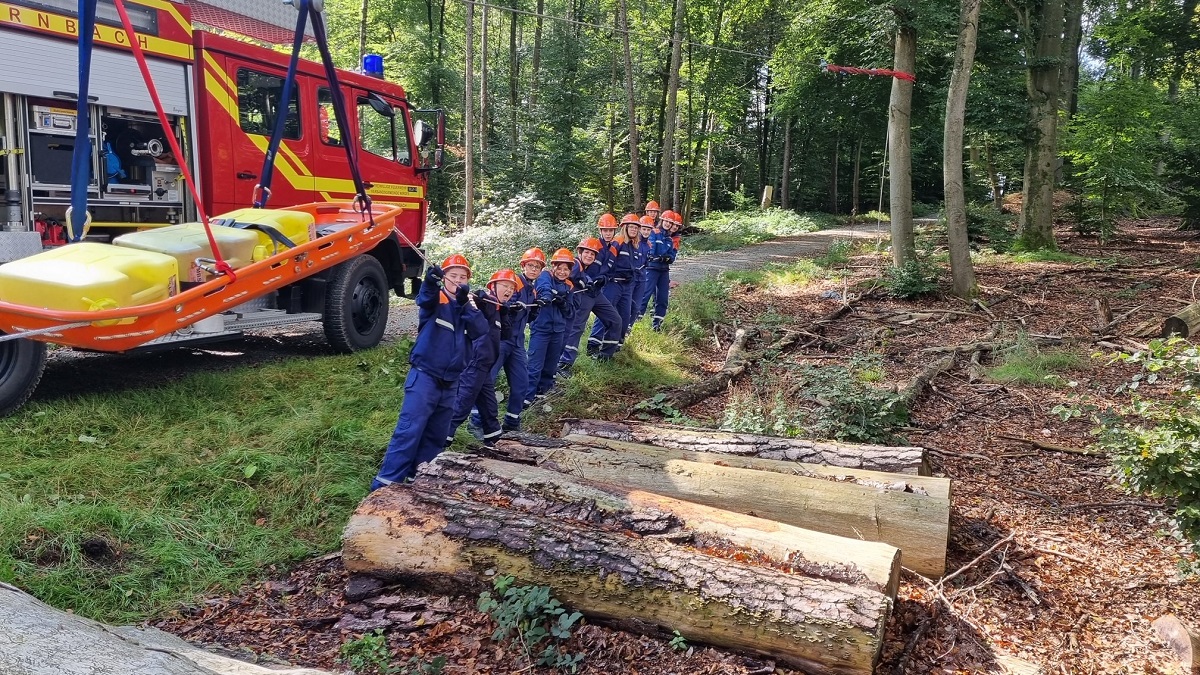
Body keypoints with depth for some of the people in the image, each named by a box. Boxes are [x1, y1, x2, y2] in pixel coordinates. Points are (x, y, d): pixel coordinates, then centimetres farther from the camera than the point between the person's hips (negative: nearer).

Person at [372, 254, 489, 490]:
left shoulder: (469, 306, 10)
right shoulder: (436, 299, -2)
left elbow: (481, 331, -8)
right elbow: (425, 300, -27)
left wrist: (466, 304, -22)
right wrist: (430, 282, -50)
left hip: (450, 382, 6)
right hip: (424, 377, -6)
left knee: (436, 435, 11)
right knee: (409, 431, -12)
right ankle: (386, 482, -11)